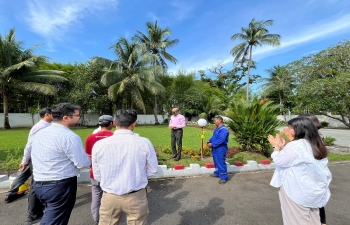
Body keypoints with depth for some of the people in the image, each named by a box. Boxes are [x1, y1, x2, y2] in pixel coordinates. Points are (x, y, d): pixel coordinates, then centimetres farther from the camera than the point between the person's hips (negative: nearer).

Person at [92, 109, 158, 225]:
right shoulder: (144, 143, -16)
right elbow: (153, 170, -5)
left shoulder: (99, 145, -13)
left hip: (109, 197, 1)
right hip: (136, 197, -1)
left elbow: (97, 176, -2)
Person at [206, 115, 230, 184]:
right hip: (215, 149, 10)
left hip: (221, 149, -10)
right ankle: (217, 173, 38)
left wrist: (212, 144, -25)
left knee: (221, 163, -1)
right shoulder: (217, 128, 10)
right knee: (216, 162, 21)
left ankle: (224, 177, 12)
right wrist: (209, 141, 1)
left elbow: (221, 140, -29)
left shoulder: (224, 130, -22)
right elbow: (213, 136, 19)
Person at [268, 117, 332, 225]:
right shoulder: (315, 146, 5)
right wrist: (283, 146, 9)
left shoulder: (295, 145, -25)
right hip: (313, 192, 9)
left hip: (298, 192, -8)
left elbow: (279, 161, -13)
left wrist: (276, 146, 0)